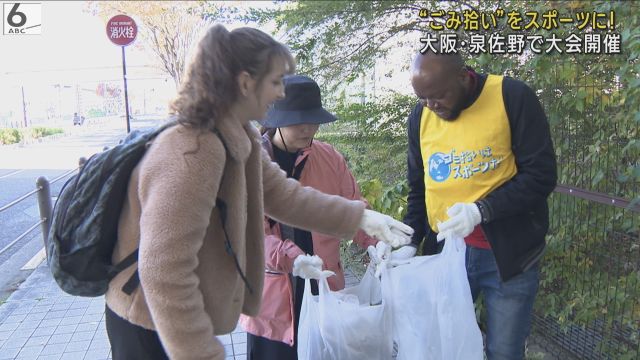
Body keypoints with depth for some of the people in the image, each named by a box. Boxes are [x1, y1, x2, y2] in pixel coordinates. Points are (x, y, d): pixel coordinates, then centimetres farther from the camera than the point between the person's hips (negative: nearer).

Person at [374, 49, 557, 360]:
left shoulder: (513, 97, -10)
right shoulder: (420, 117, 3)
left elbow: (541, 174, -11)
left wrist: (480, 211, -23)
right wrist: (410, 242, -1)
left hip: (507, 252, -3)